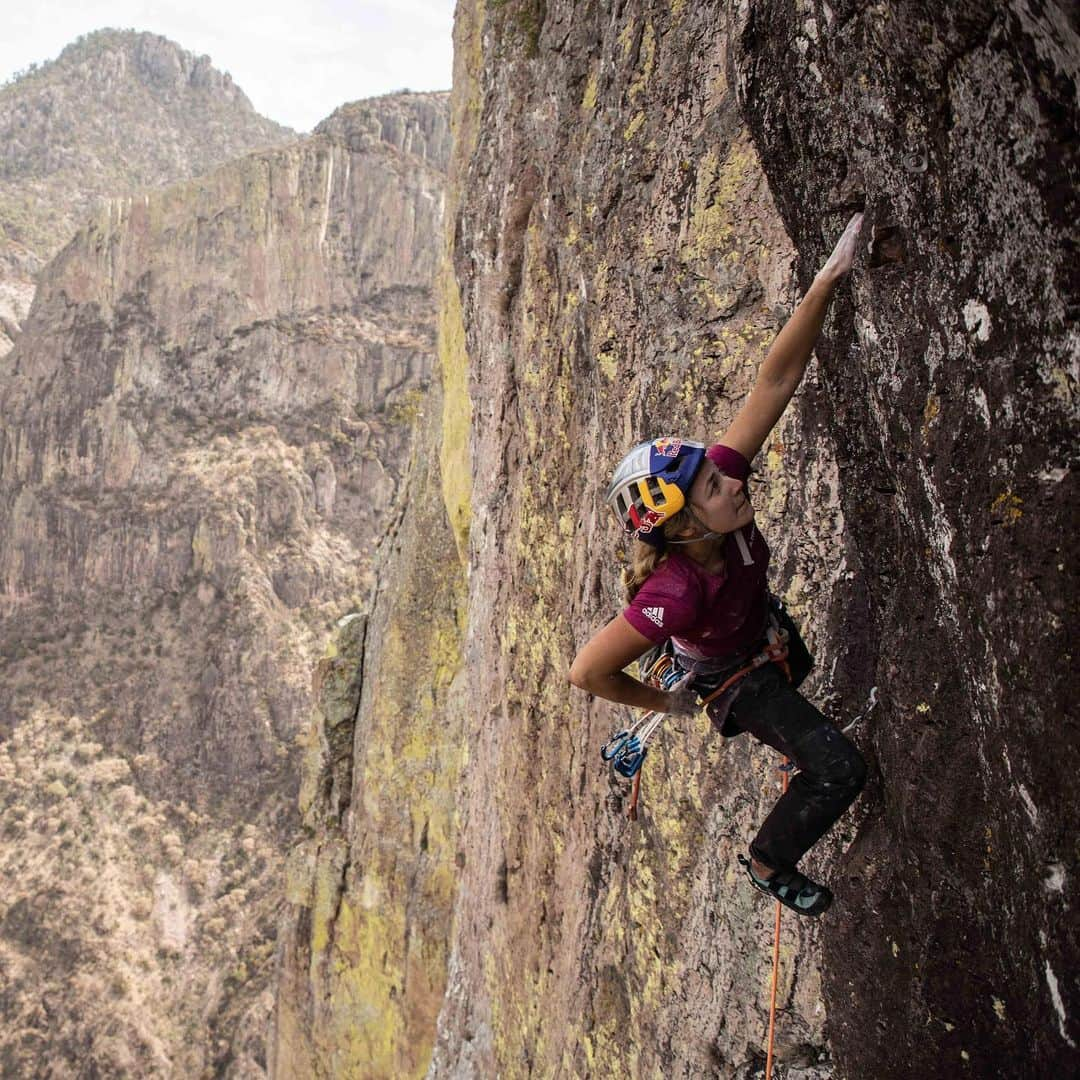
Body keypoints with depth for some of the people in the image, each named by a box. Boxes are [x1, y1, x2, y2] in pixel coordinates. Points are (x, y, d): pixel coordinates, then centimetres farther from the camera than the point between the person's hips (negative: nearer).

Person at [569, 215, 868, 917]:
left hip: (768, 626, 7)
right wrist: (663, 703, -22)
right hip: (729, 674, -7)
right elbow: (586, 672, -42)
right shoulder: (675, 594, -48)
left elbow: (776, 382, -36)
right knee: (840, 771, -8)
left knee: (800, 671, 38)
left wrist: (829, 279, -45)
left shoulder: (721, 471, -35)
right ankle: (769, 864, 20)